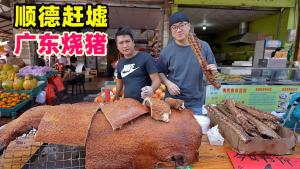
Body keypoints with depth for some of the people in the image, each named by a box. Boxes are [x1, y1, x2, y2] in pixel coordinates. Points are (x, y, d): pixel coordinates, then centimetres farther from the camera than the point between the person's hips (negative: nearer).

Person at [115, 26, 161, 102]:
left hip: (144, 102, -5)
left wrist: (151, 89, -33)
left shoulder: (145, 57, -12)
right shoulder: (120, 63, 6)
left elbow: (156, 80, -14)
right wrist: (116, 97, 21)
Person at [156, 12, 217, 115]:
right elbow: (160, 72, 3)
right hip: (173, 101, -1)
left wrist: (213, 70, -16)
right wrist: (168, 83, -14)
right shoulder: (167, 50, -5)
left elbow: (212, 69, 6)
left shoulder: (203, 46, -2)